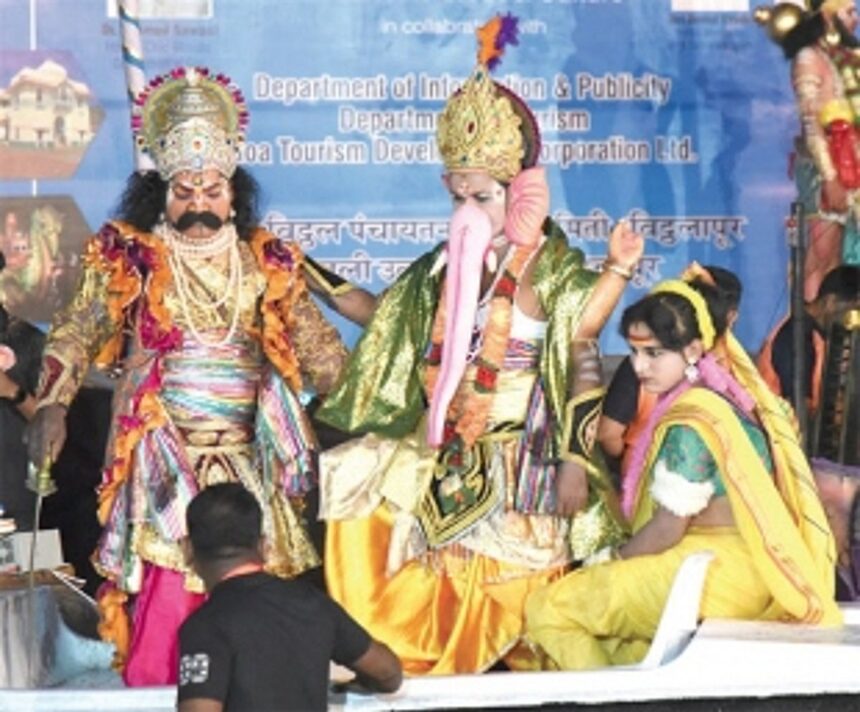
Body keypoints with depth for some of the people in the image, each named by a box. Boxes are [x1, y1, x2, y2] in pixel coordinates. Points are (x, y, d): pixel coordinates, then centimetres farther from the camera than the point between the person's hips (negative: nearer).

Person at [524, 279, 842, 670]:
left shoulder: (688, 424, -20)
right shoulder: (725, 396, 9)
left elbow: (668, 528, -17)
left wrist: (608, 560, 1)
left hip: (716, 576, -10)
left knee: (547, 609, -8)